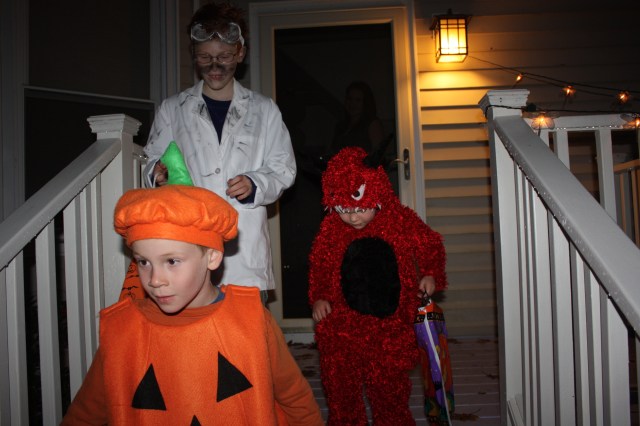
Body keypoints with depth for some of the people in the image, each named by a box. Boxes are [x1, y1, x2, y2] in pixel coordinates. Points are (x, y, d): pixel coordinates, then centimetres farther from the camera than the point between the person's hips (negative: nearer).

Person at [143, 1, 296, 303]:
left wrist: (255, 184, -10)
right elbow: (153, 162, 14)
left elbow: (284, 170, 10)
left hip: (245, 247, 0)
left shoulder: (264, 110, 11)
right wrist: (158, 174, -9)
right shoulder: (172, 110, 12)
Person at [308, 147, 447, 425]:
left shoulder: (401, 221, -7)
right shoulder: (330, 229, -4)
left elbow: (430, 246, 9)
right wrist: (319, 298, -2)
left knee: (389, 389, 11)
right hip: (341, 324, 1)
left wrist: (430, 275, -4)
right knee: (340, 388, 11)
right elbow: (319, 267, 10)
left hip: (390, 322, -1)